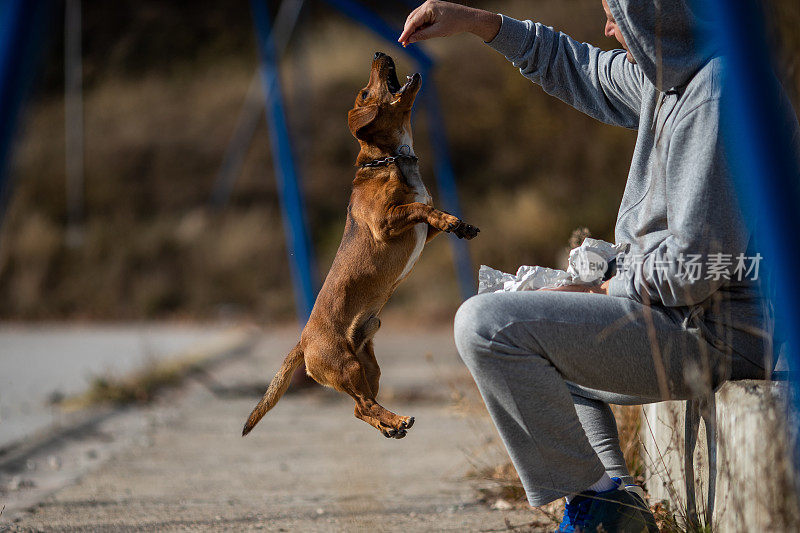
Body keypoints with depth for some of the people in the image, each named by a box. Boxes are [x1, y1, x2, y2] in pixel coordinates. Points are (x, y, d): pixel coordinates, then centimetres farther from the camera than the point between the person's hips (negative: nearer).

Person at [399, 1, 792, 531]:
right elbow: (581, 71, 26)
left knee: (486, 325, -17)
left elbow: (698, 265, -27)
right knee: (537, 340, 34)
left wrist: (608, 289, -10)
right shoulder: (670, 78, 7)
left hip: (715, 333, -11)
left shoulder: (715, 100, -24)